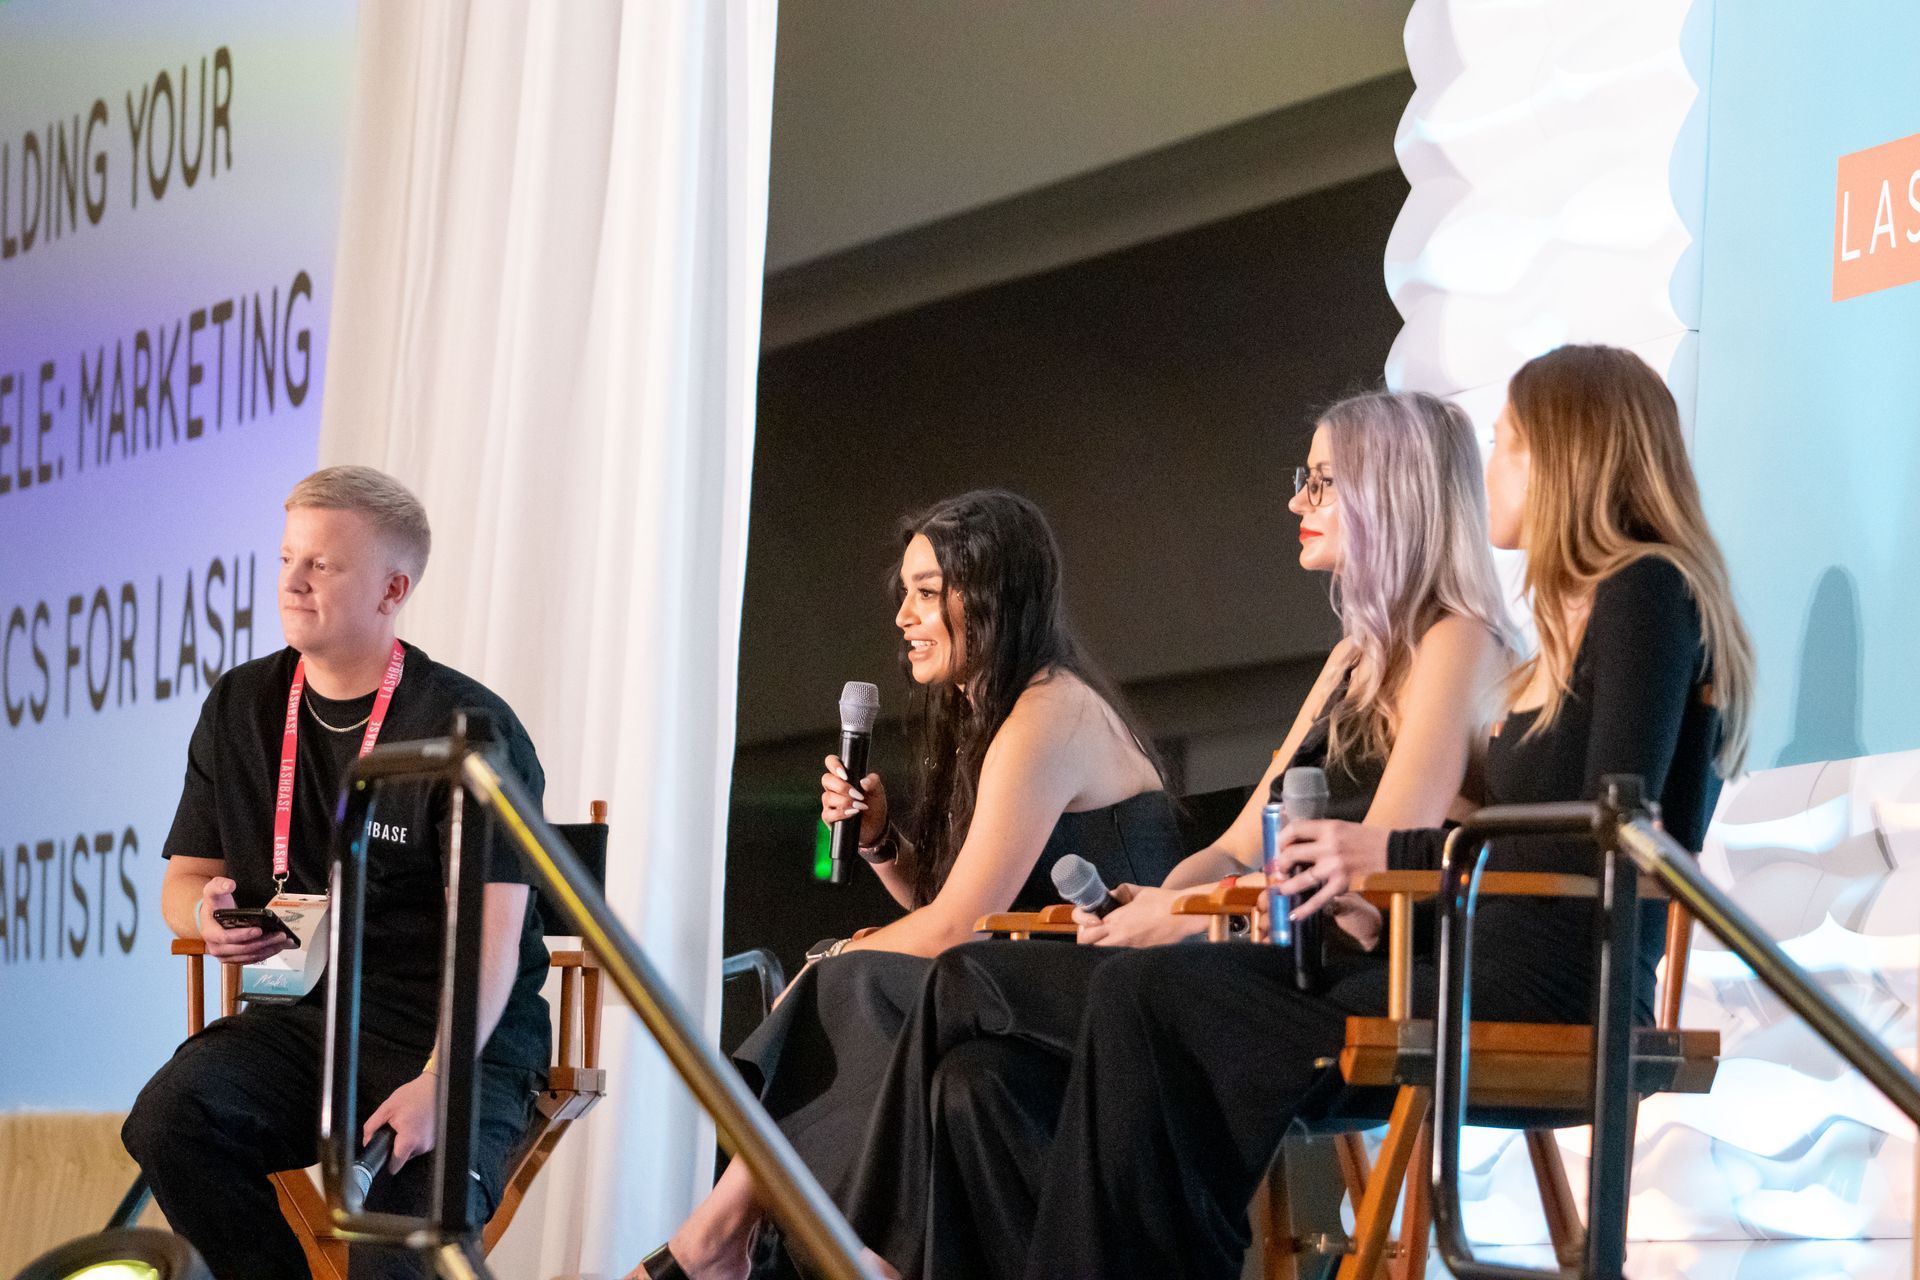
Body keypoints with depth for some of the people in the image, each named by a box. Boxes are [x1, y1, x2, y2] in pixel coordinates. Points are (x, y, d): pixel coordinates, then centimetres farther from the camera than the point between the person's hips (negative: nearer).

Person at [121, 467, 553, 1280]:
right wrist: (209, 914, -10)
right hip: (301, 1019, 5)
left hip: (459, 1033, -5)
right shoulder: (241, 709, 10)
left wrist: (439, 1080, -31)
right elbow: (183, 878, 17)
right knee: (168, 1120, -26)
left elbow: (491, 932, -16)